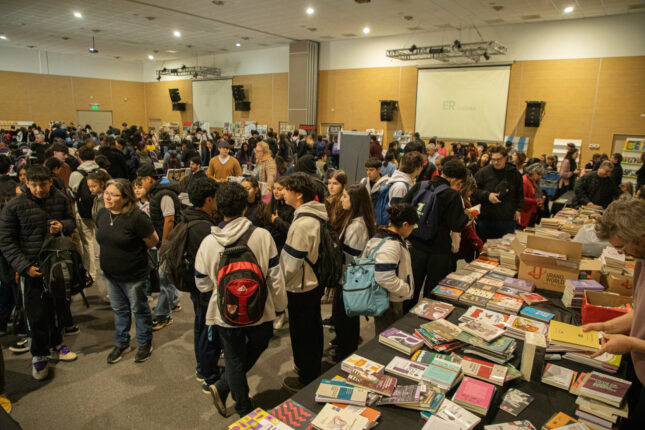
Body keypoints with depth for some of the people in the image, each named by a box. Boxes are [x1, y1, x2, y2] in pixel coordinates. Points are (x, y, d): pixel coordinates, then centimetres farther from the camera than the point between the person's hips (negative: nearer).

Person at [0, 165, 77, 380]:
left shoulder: (60, 199, -4)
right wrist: (24, 266, -15)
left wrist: (63, 226, -13)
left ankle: (55, 345, 38)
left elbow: (71, 220, 12)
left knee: (58, 307, 17)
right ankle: (38, 355, 24)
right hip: (32, 268, -3)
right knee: (37, 314, 3)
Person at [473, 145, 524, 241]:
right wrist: (487, 195, -15)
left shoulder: (514, 173, 6)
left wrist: (518, 209, 8)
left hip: (508, 219, 1)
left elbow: (520, 193, 17)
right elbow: (474, 190, 1)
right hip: (486, 218, -1)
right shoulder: (483, 172, -2)